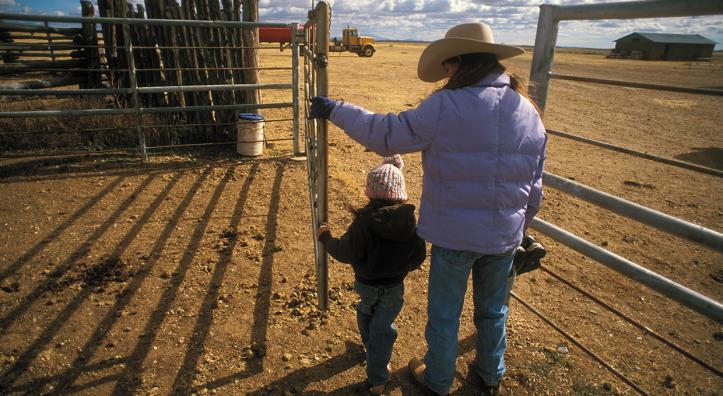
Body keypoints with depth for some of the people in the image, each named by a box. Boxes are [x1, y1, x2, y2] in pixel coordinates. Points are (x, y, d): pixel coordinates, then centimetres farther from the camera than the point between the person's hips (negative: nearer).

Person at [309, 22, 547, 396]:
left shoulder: (445, 107, -20)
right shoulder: (530, 113, -1)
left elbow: (384, 134, -15)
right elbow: (534, 192, 5)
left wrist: (335, 110, -2)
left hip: (454, 236, -5)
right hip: (505, 238, 5)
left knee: (444, 314, 17)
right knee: (493, 310, 27)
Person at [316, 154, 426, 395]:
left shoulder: (363, 223, -25)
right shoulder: (410, 220, -16)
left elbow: (345, 253, -17)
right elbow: (419, 257, -7)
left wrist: (325, 238, -1)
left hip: (365, 283, 0)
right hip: (394, 287, 1)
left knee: (366, 312, 30)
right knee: (383, 329, 13)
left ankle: (370, 346, 56)